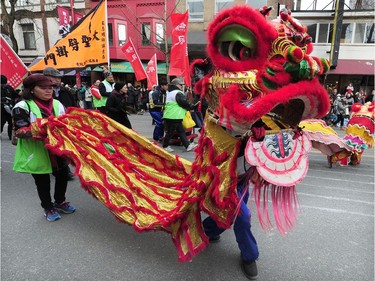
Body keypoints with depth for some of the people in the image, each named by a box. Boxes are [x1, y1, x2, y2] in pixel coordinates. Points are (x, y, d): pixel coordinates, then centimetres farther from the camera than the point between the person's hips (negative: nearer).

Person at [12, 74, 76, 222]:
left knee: (63, 175, 14)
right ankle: (48, 208, 32)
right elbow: (21, 131, -17)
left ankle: (60, 201, 39)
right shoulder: (22, 107, -13)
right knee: (42, 181, 10)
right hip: (37, 152, -5)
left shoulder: (57, 104, 4)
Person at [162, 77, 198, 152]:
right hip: (174, 117, -11)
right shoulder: (178, 93, -15)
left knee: (181, 131, 10)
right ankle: (165, 146, 15)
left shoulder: (170, 92, 18)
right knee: (170, 132, 1)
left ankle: (188, 145, 12)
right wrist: (192, 107, 1)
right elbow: (185, 103, -15)